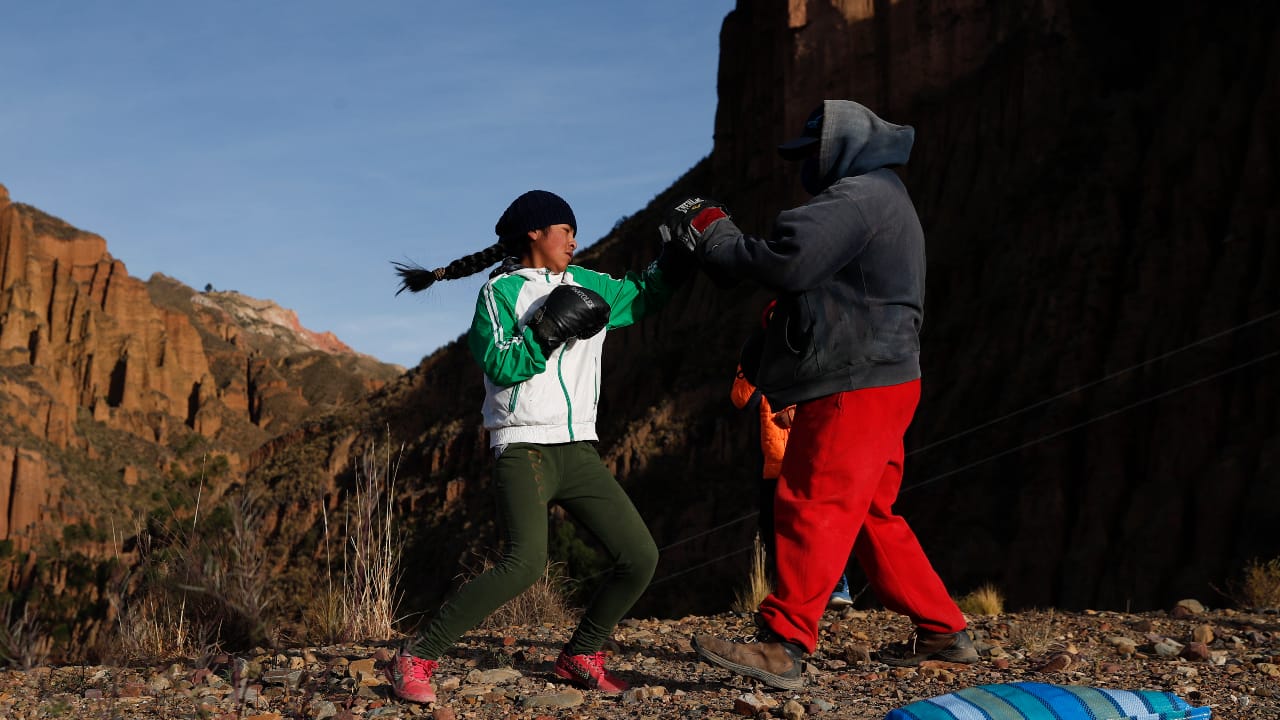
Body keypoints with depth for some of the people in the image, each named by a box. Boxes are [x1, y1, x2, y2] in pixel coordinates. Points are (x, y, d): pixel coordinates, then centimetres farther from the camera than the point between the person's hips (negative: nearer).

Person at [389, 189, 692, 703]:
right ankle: (416, 659, -14)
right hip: (523, 448, -7)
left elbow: (641, 295, 28)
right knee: (526, 561, -26)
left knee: (640, 557, -1)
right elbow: (501, 365, -12)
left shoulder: (586, 284, 16)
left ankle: (580, 656, 18)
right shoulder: (500, 292, -1)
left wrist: (678, 254, 15)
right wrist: (549, 330, -20)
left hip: (578, 451, 7)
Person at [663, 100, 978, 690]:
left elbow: (787, 261, -24)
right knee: (868, 515, 16)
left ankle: (782, 647, -12)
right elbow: (812, 273, 18)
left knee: (812, 507, -12)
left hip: (856, 387, -11)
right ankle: (941, 631, 23)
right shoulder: (879, 200, 24)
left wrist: (714, 234, -9)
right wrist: (720, 240, 6)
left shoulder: (857, 197, -11)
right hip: (875, 382, 11)